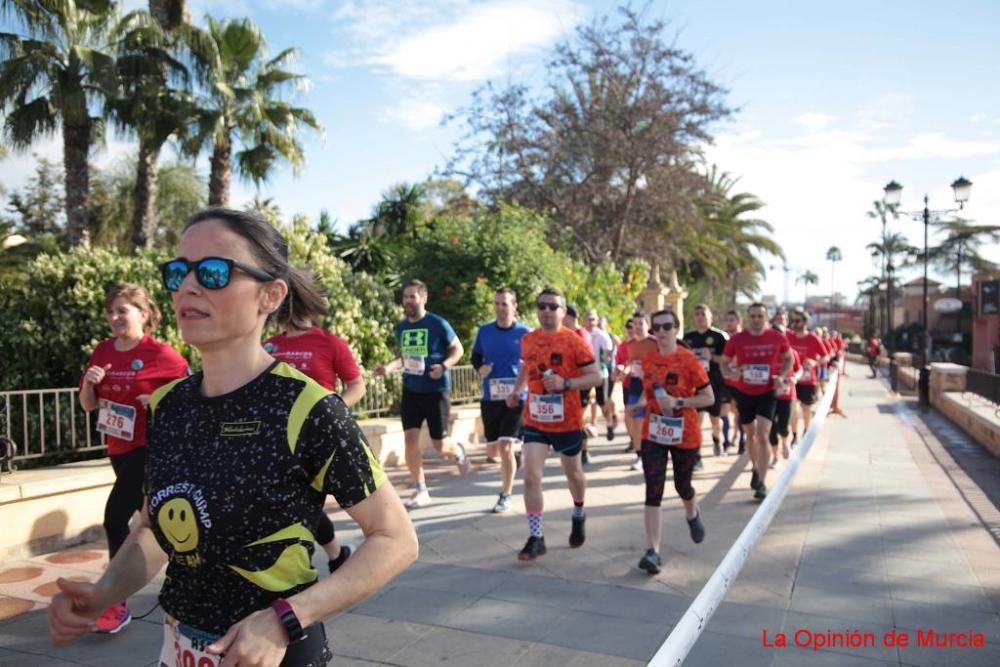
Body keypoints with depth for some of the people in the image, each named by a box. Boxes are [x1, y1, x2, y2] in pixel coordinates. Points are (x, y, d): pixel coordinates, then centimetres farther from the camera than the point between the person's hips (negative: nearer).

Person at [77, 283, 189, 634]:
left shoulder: (160, 354, -14)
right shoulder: (102, 352, 4)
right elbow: (88, 406, 9)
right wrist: (89, 383, -11)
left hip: (150, 447, -7)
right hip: (119, 448, 7)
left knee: (116, 517, -15)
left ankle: (117, 604, -3)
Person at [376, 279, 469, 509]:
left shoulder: (438, 324, -11)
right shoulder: (401, 327, 6)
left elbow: (458, 349, -4)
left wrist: (443, 366, -22)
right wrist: (389, 366, -1)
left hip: (436, 391, -5)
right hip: (411, 391, 5)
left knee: (439, 443, 2)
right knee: (410, 438, -3)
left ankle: (458, 452, 39)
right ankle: (421, 491, 9)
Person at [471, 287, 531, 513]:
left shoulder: (525, 333, -5)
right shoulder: (484, 331, 3)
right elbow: (475, 356, 15)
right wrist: (480, 368, -6)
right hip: (490, 398, 4)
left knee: (505, 447, -11)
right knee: (494, 448, 11)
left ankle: (506, 496, 6)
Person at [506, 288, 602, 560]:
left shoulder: (574, 341, -13)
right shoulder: (527, 340, 2)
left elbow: (596, 377, -15)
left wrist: (566, 383, -28)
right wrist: (516, 391, 21)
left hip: (567, 421, -3)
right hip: (534, 421, 3)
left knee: (573, 473, 18)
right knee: (531, 477, -9)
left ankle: (579, 515, 47)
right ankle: (536, 538, 1)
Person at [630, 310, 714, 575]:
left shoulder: (689, 360, -13)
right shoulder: (647, 359, 0)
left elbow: (709, 398, -11)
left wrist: (678, 402, -23)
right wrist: (642, 403, -1)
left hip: (684, 434, -2)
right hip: (653, 433, 2)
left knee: (682, 485, 16)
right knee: (653, 491, -7)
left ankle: (693, 516, 52)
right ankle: (652, 551, -5)